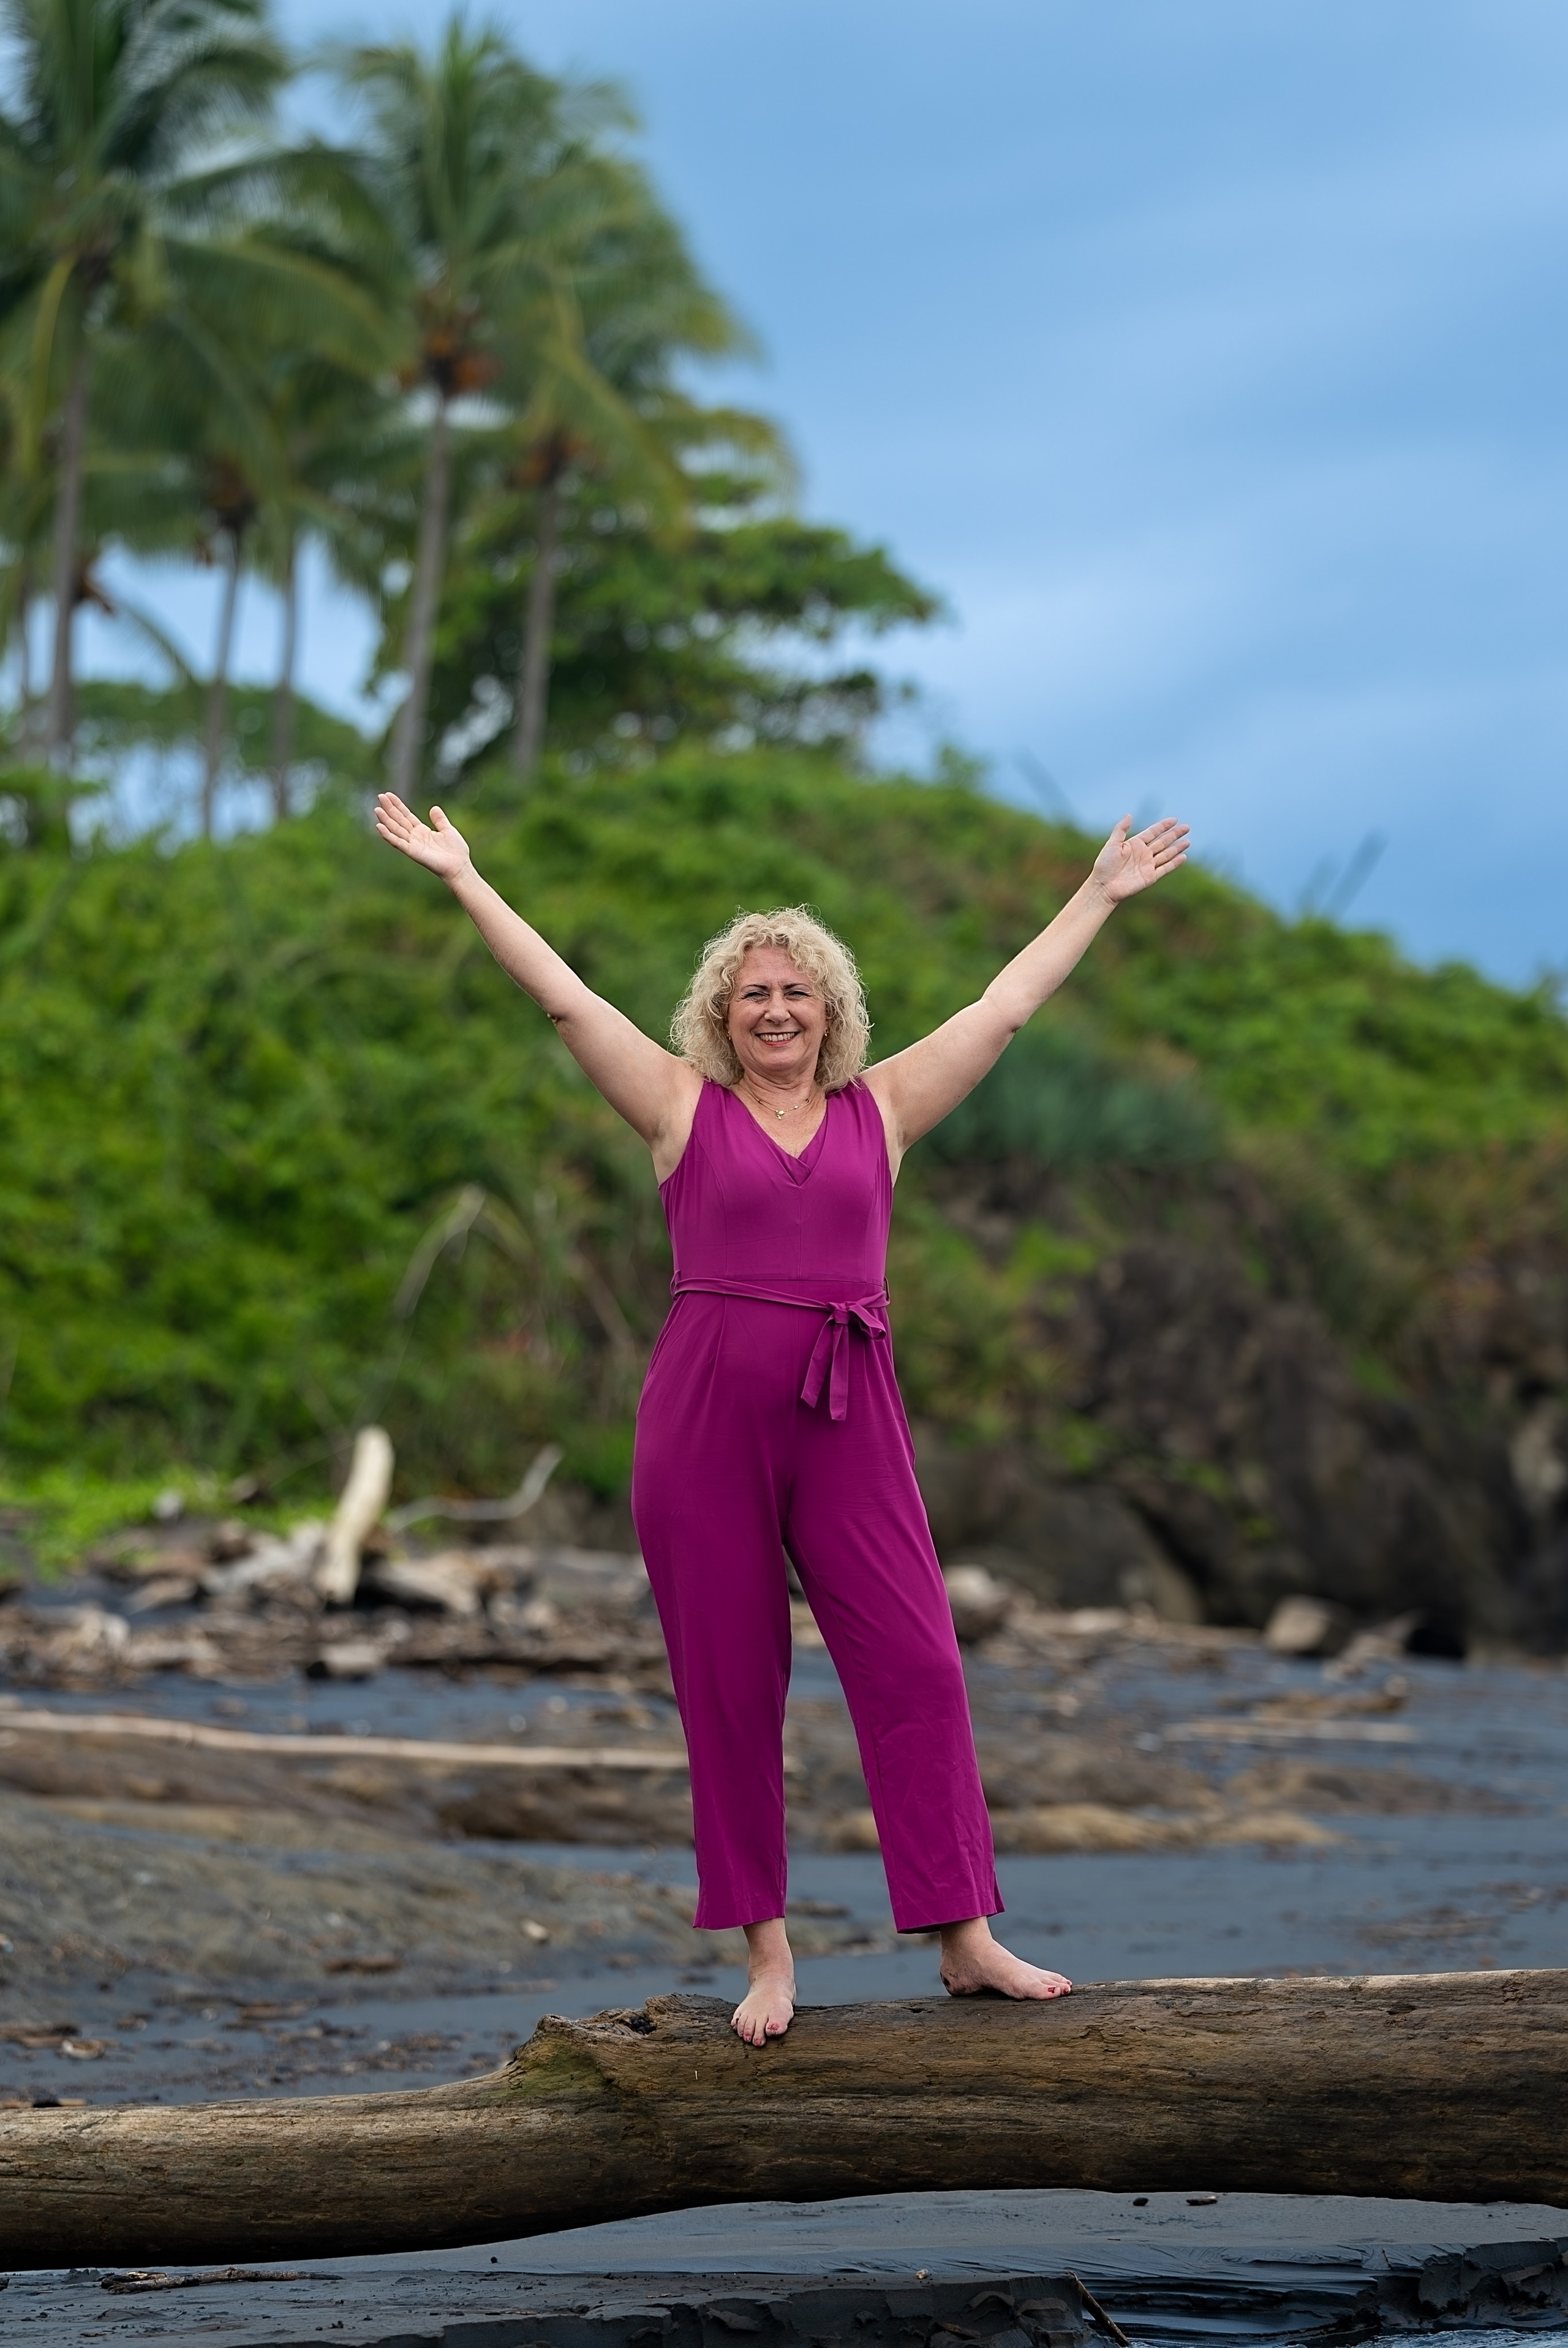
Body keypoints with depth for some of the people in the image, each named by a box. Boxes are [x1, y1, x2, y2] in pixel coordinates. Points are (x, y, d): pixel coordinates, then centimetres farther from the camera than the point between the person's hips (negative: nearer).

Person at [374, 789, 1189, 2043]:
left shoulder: (882, 1108, 11)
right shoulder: (684, 1106, 7)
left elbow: (1006, 1008, 16)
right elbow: (566, 998, 6)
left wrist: (1100, 897, 20)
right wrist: (464, 879, 5)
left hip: (848, 1420, 1)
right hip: (705, 1418, -1)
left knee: (917, 1666, -3)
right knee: (729, 1688, 2)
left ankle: (966, 1938, 1)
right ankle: (768, 1951, 10)